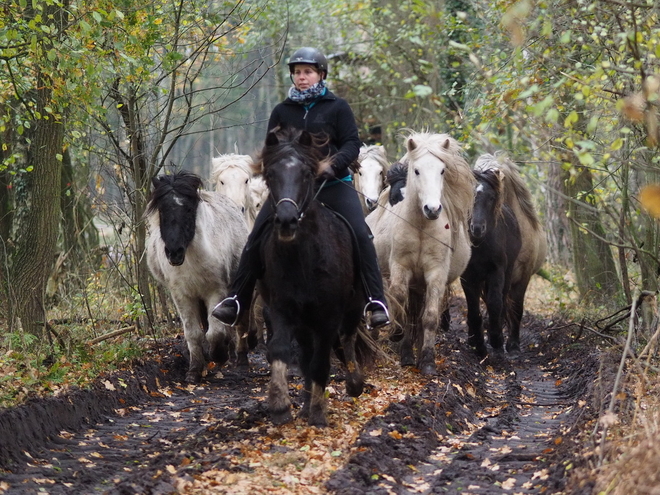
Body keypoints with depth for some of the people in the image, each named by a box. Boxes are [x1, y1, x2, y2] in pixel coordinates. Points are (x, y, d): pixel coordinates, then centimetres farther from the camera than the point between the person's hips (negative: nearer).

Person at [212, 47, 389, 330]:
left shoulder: (337, 108, 5)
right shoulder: (282, 111, 12)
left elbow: (352, 145, -1)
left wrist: (333, 165, -20)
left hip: (333, 184, -2)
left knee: (360, 233, -19)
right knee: (256, 238, -6)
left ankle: (376, 301, -16)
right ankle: (236, 301, 2)